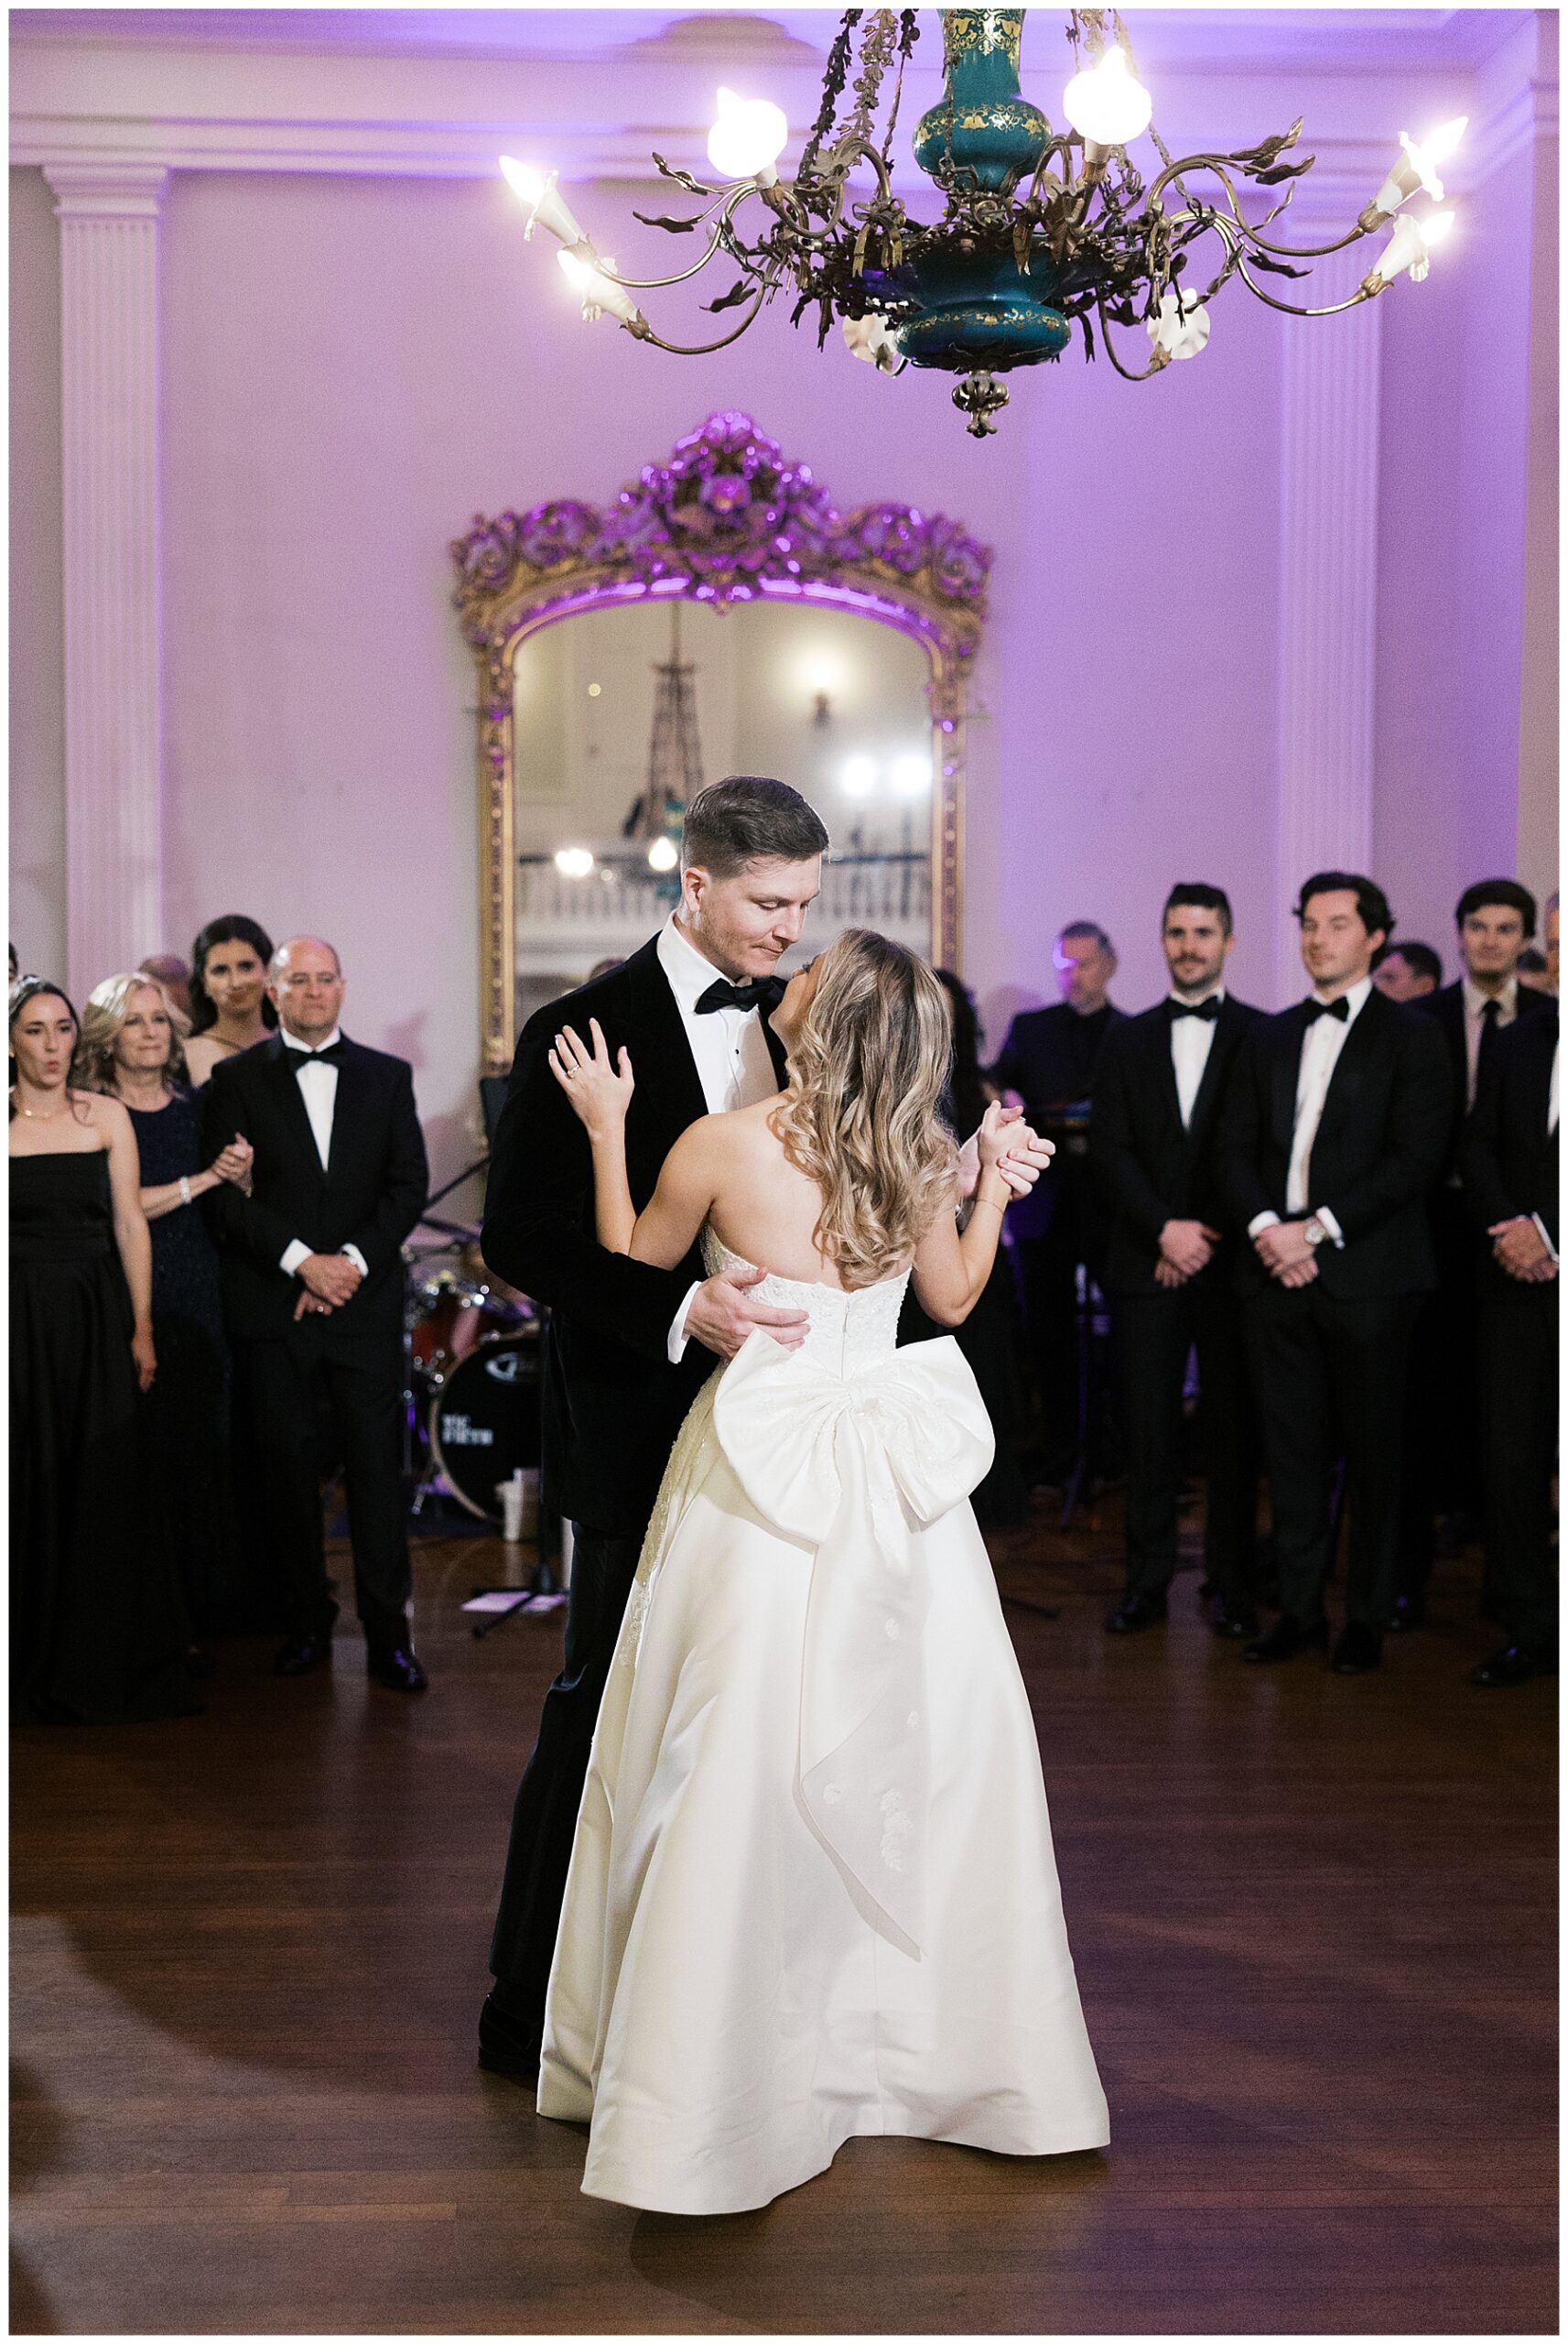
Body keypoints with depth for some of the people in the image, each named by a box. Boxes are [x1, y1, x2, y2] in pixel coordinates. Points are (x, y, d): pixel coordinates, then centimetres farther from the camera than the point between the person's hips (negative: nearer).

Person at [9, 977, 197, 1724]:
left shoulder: (107, 1117, 4)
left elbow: (130, 1225, 3)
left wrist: (142, 1330, -1)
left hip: (97, 1318, 1)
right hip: (20, 1318, -1)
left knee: (105, 1487, 4)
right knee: (30, 1486, 5)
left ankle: (104, 1658, 17)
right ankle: (34, 1658, 18)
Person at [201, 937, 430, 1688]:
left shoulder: (388, 1076, 11)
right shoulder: (236, 1079, 5)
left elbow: (409, 1183, 4)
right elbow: (225, 1192, -3)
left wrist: (353, 1259, -9)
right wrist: (301, 1260, -13)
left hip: (367, 1304, 1)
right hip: (271, 1309, 0)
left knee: (376, 1465, -1)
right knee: (288, 1469, 4)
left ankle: (387, 1632, 6)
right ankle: (308, 1619, 17)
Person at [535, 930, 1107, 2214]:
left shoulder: (719, 1147, -12)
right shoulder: (920, 1165, -2)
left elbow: (632, 1268, 4)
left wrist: (606, 1130, 8)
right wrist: (998, 1180, 22)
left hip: (763, 1478, -3)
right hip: (892, 1481, 3)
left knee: (737, 1771, 5)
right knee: (940, 1752, 15)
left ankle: (708, 2087, 16)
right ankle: (944, 2041, 29)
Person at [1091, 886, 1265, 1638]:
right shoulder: (1128, 1041, 12)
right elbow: (1108, 1150, 5)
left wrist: (1208, 1236, -8)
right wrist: (1165, 1229, -8)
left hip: (1231, 1263, -2)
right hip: (1147, 1263, 2)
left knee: (1234, 1427, 3)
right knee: (1148, 1427, 2)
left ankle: (1232, 1582, 13)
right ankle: (1147, 1579, 10)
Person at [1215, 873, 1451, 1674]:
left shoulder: (1410, 1036, 1)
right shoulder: (1270, 1037, 15)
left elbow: (1414, 1158, -9)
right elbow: (1234, 1149, 12)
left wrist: (1316, 1228, -14)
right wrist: (1264, 1227, -7)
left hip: (1364, 1273, -4)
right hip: (1277, 1271, 4)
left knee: (1371, 1450, 4)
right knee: (1292, 1449, 7)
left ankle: (1366, 1617, 15)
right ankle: (1299, 1608, 16)